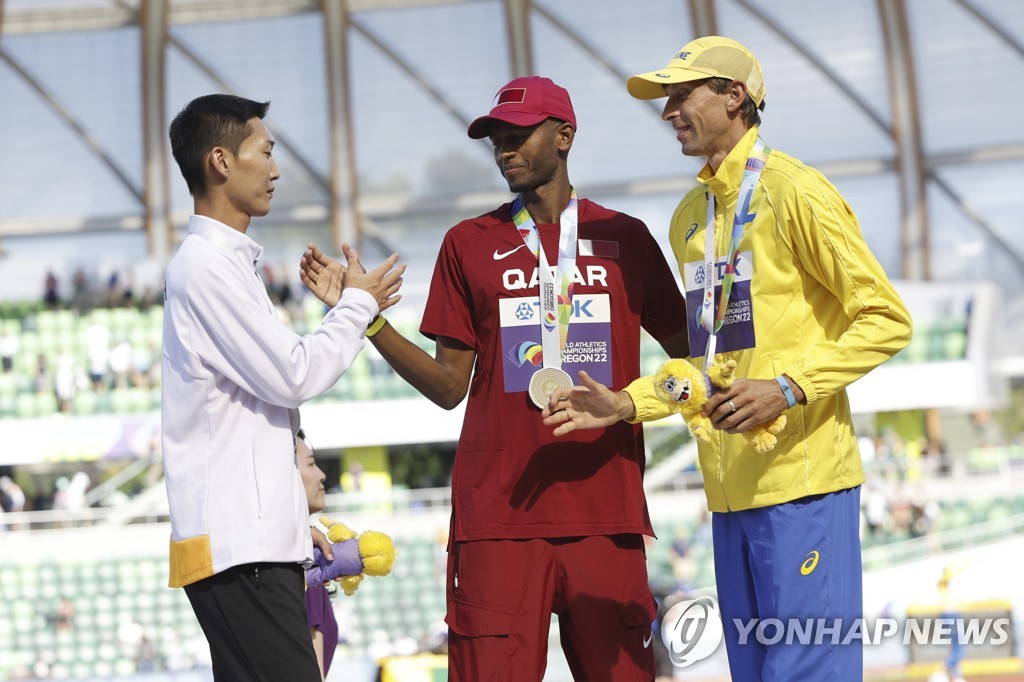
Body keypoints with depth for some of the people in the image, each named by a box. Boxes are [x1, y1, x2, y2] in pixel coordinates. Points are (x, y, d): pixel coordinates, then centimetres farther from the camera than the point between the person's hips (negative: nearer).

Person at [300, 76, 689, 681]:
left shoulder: (624, 238, 10)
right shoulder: (469, 244, 10)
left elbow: (689, 354, 16)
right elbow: (449, 386, 8)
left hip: (605, 512, 1)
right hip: (498, 516, -1)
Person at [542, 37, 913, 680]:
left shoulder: (793, 191, -7)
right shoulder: (689, 216, 18)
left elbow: (887, 318, -9)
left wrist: (789, 388, -18)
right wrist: (627, 404, 10)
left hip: (802, 480, -8)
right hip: (731, 486, 8)